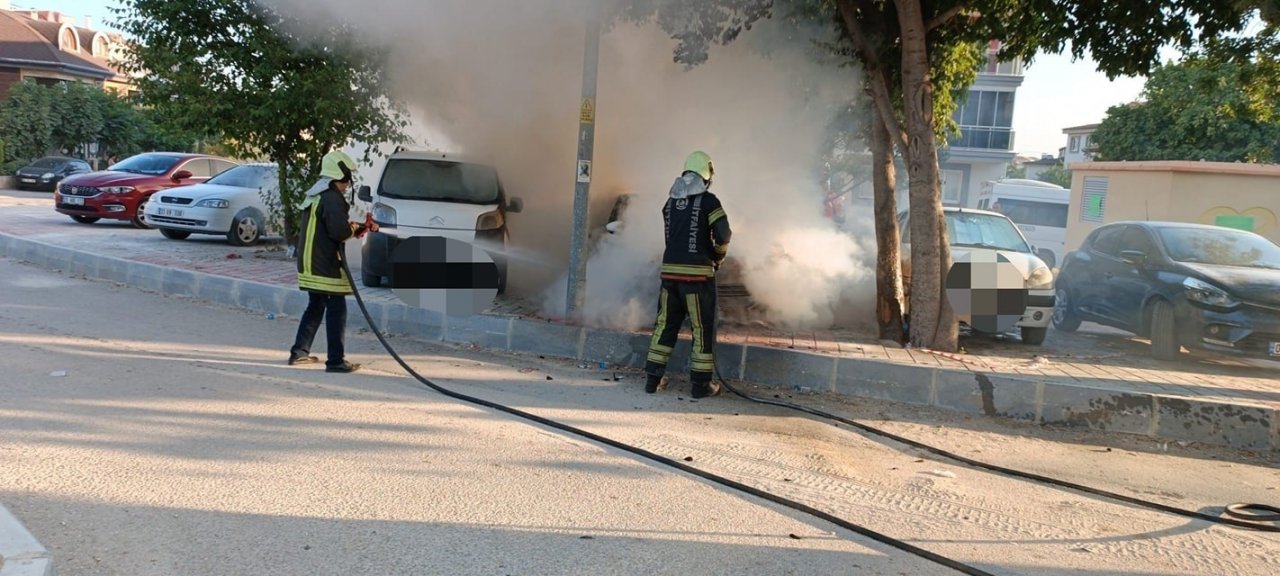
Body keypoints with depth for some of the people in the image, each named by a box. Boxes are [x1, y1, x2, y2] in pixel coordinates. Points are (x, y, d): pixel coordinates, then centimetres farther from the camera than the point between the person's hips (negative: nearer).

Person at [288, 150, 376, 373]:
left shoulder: (314, 196, 16)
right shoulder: (332, 198, -16)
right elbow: (339, 231, -26)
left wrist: (360, 229, 16)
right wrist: (353, 229, -4)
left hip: (311, 265, 10)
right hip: (326, 267, -10)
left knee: (315, 308, 21)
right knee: (337, 311, -5)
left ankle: (299, 352, 28)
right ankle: (336, 361, -4)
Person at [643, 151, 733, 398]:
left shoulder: (670, 202, 11)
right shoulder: (708, 201, -6)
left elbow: (672, 236, 11)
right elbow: (723, 235, -12)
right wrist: (718, 256, 8)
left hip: (670, 269, 5)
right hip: (697, 272, -5)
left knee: (666, 323, 13)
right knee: (703, 327, 4)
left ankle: (654, 378, 16)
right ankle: (701, 382, 9)